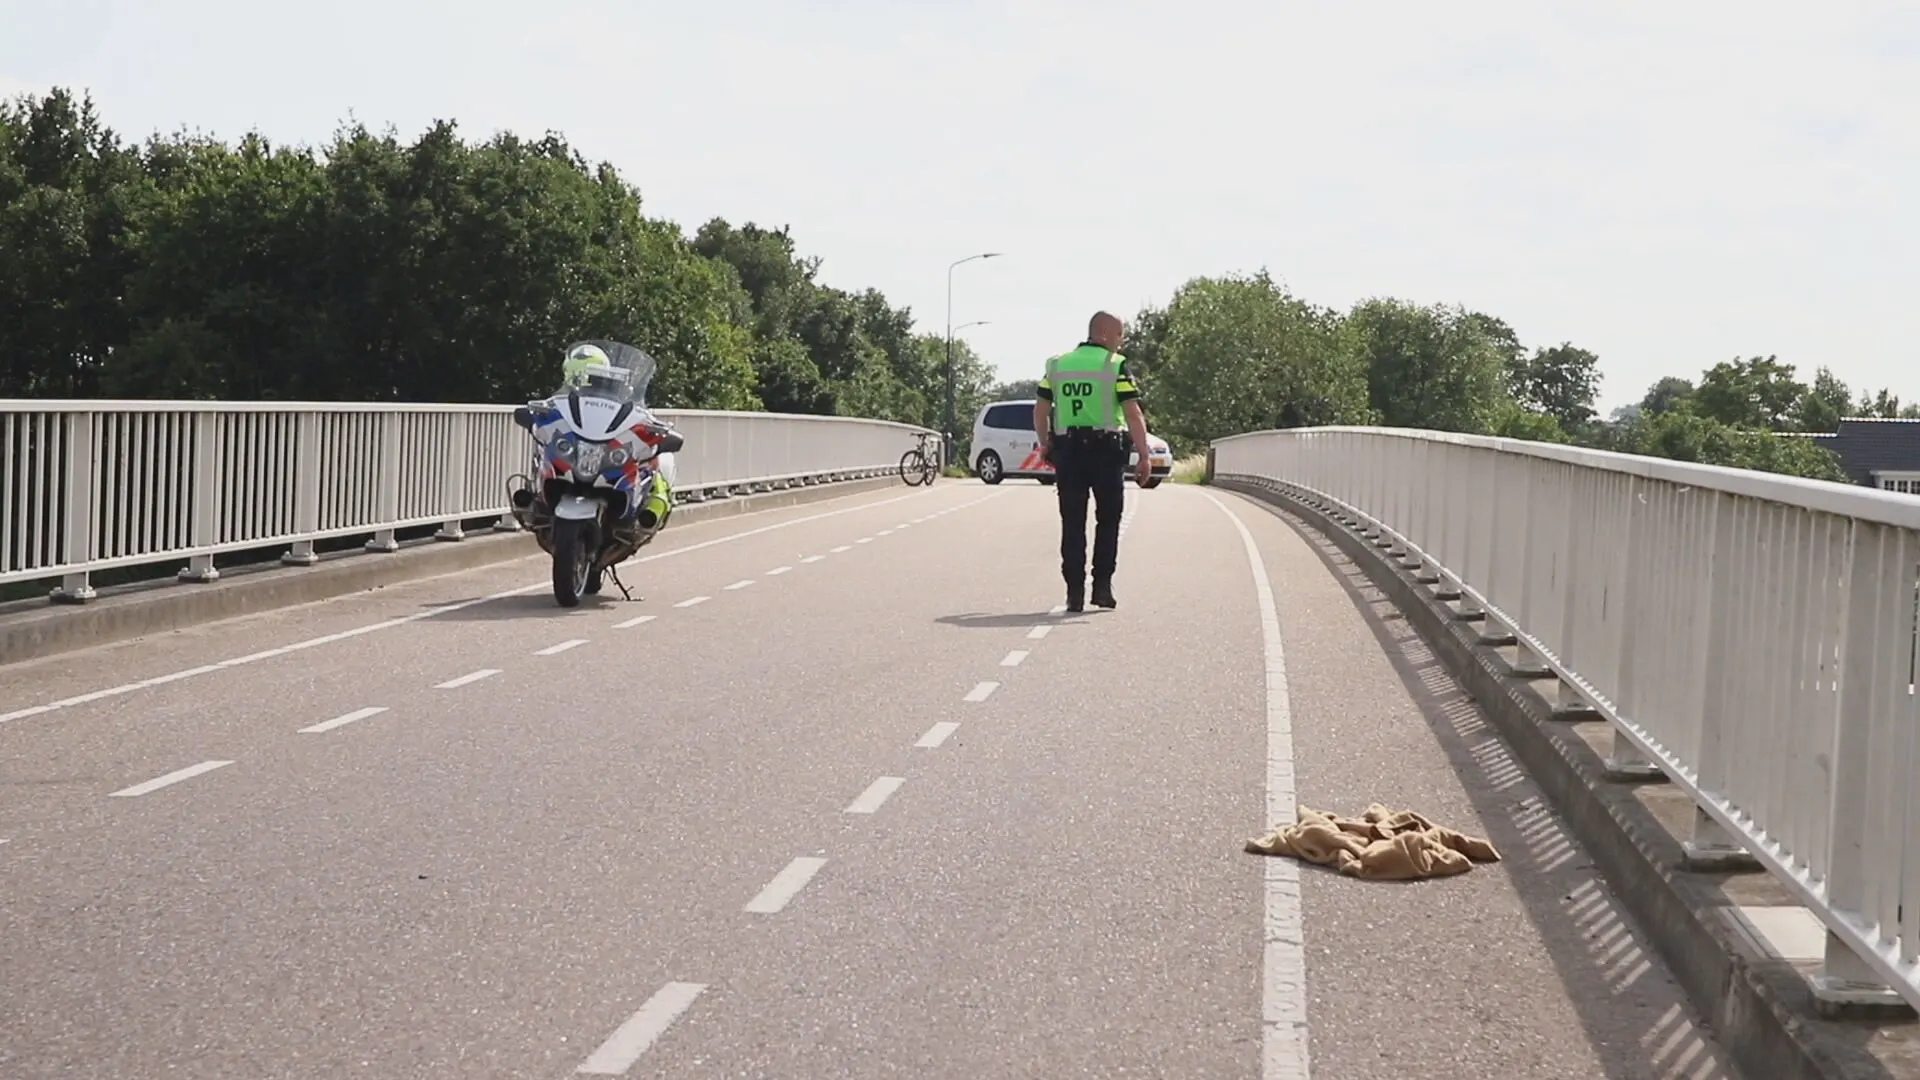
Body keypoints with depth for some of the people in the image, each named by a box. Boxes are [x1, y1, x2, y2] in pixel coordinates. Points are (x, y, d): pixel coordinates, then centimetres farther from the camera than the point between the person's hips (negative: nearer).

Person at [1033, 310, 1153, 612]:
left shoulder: (1057, 365, 8)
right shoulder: (1115, 366, -5)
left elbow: (1040, 411, 9)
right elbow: (1133, 414, -11)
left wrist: (1045, 445, 21)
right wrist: (1144, 456, -9)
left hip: (1067, 451, 3)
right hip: (1106, 450, -3)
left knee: (1072, 523, 6)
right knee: (1108, 520, 11)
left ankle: (1075, 591, 2)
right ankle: (1102, 585, 6)